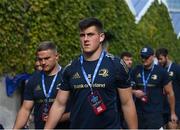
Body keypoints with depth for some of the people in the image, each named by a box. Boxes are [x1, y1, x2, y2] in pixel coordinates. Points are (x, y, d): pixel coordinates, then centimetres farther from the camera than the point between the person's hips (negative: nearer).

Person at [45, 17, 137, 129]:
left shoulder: (115, 65, -4)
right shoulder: (71, 68, 5)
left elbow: (127, 104, -2)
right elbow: (59, 105, 8)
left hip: (109, 126, -3)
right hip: (77, 125, 3)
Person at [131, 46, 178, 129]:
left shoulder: (161, 72, -5)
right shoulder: (136, 71, 3)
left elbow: (169, 93, 1)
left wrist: (173, 113, 3)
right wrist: (134, 92, -9)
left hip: (155, 113, -4)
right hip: (139, 112, 4)